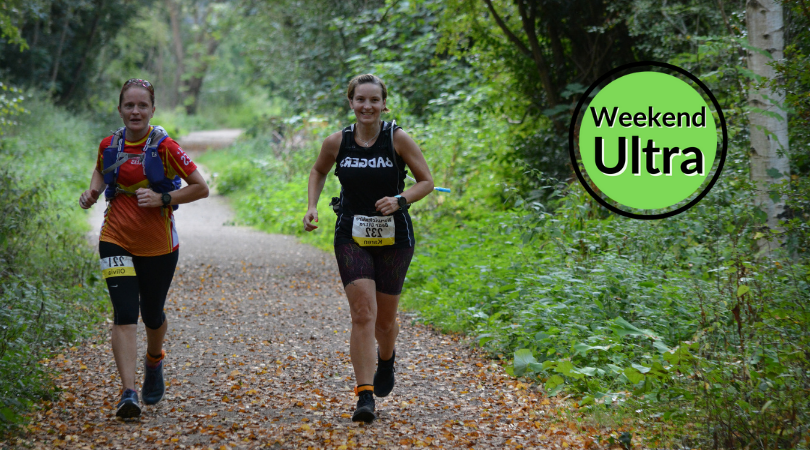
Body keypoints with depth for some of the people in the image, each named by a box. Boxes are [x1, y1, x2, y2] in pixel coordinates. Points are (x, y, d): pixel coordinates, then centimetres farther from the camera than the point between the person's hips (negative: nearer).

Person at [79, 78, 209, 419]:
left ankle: (154, 363, 47)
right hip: (116, 241, 1)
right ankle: (128, 393, -20)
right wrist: (93, 191, 3)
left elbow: (201, 188, -9)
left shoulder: (164, 147, -11)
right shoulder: (109, 145, 0)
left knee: (152, 315, 14)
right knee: (124, 314, -13)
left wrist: (163, 199, -20)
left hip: (158, 246, -1)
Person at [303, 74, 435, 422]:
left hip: (393, 238, 0)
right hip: (351, 238, 0)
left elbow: (427, 181, -2)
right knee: (363, 314, -14)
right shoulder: (337, 142, -2)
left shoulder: (398, 139, -8)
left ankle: (386, 359, 46)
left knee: (384, 319, 10)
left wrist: (399, 200, -19)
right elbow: (318, 172, 18)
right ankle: (364, 396, -14)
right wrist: (312, 206, 4)